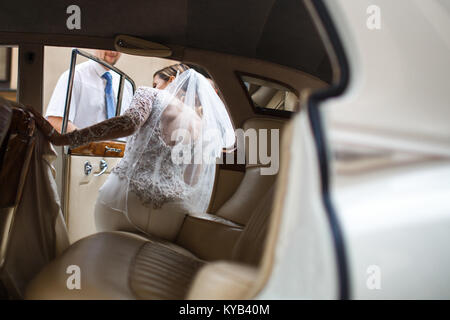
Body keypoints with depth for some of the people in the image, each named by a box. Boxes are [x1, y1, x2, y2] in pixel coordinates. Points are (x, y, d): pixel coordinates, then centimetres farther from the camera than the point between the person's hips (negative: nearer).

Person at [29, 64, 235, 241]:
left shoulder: (150, 95, 5)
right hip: (170, 219, 3)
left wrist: (62, 139, -20)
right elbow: (193, 182, 15)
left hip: (126, 196, -2)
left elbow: (128, 124, -17)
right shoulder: (203, 125, 15)